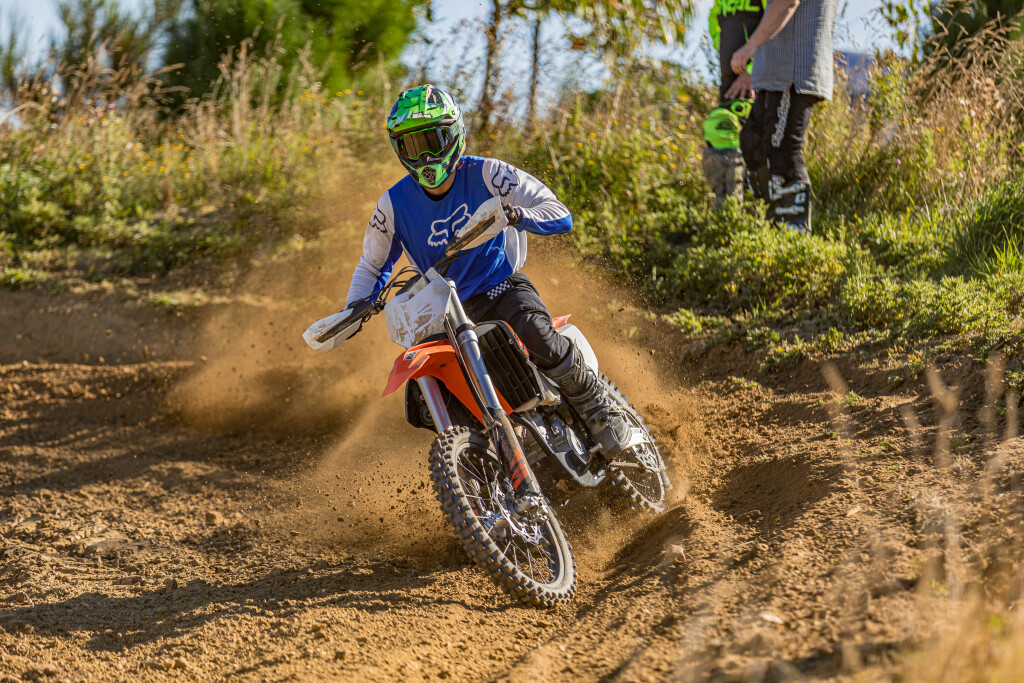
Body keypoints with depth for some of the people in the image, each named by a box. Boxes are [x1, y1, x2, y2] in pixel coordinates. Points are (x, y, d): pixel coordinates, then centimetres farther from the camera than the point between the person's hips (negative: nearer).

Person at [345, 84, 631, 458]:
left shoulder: (486, 175, -12)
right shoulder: (394, 205, -4)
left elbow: (560, 215, -16)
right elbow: (373, 265, 13)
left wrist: (516, 215, -37)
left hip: (504, 286, -3)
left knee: (541, 341, -35)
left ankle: (599, 409, -12)